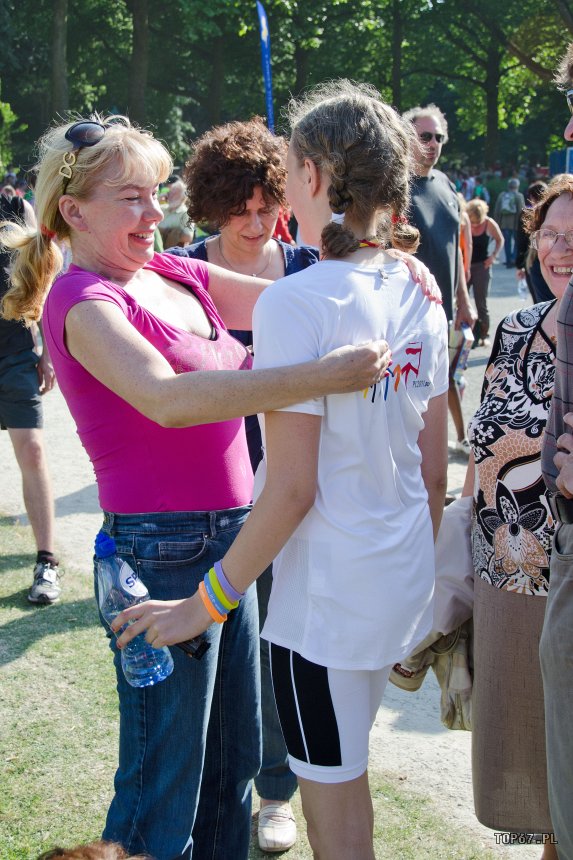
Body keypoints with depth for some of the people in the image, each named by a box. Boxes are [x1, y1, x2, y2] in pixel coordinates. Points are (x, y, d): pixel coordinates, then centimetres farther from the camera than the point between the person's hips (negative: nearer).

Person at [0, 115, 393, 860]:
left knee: (233, 756, 20)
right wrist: (325, 374, -39)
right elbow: (170, 397, -33)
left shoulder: (174, 274, 9)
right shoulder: (83, 302, -15)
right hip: (161, 552, -8)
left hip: (228, 538, 8)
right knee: (165, 780, 5)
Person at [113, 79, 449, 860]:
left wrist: (204, 604, -12)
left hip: (328, 602, -7)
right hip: (403, 588, 8)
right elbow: (435, 471, 8)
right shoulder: (419, 298, 2)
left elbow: (292, 489, -21)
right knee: (341, 779, 26)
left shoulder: (294, 303, -20)